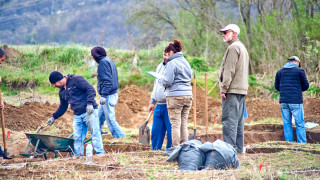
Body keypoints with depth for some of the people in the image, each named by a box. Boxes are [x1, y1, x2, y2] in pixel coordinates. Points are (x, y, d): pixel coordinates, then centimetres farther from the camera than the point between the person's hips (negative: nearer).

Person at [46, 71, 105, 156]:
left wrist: (90, 103, -25)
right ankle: (78, 156, 8)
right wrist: (54, 117, 23)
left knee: (95, 132, -8)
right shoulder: (62, 92, 17)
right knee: (77, 137, 3)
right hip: (77, 116, 7)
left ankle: (100, 153, -6)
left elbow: (91, 89, -15)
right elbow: (63, 107, 30)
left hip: (89, 111, -7)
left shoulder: (76, 80, -7)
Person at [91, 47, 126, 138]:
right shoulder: (110, 61, 17)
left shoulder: (103, 63, -13)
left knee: (110, 119, -8)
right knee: (99, 117, 19)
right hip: (113, 92, 10)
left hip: (108, 96, -10)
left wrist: (104, 95, -24)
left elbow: (107, 80, -22)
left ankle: (121, 138, -8)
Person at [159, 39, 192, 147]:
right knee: (184, 124, 10)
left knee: (175, 124, -4)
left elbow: (167, 81, -13)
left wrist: (161, 79, 7)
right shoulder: (186, 62, 16)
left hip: (175, 95, -7)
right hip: (188, 94, 7)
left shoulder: (172, 63, -8)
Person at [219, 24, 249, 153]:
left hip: (232, 90, -10)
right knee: (238, 120, 10)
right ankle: (239, 148, 11)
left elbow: (229, 71, -16)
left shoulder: (233, 47, -9)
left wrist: (223, 89, -16)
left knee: (229, 120, -11)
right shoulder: (242, 47, 23)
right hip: (242, 89, 10)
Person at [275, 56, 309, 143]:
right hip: (295, 101, -4)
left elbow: (277, 86, 15)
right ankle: (302, 143, -1)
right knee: (299, 124, 0)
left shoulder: (280, 71, 12)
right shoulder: (299, 71, -1)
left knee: (287, 123, 8)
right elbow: (306, 86, 2)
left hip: (283, 101, 4)